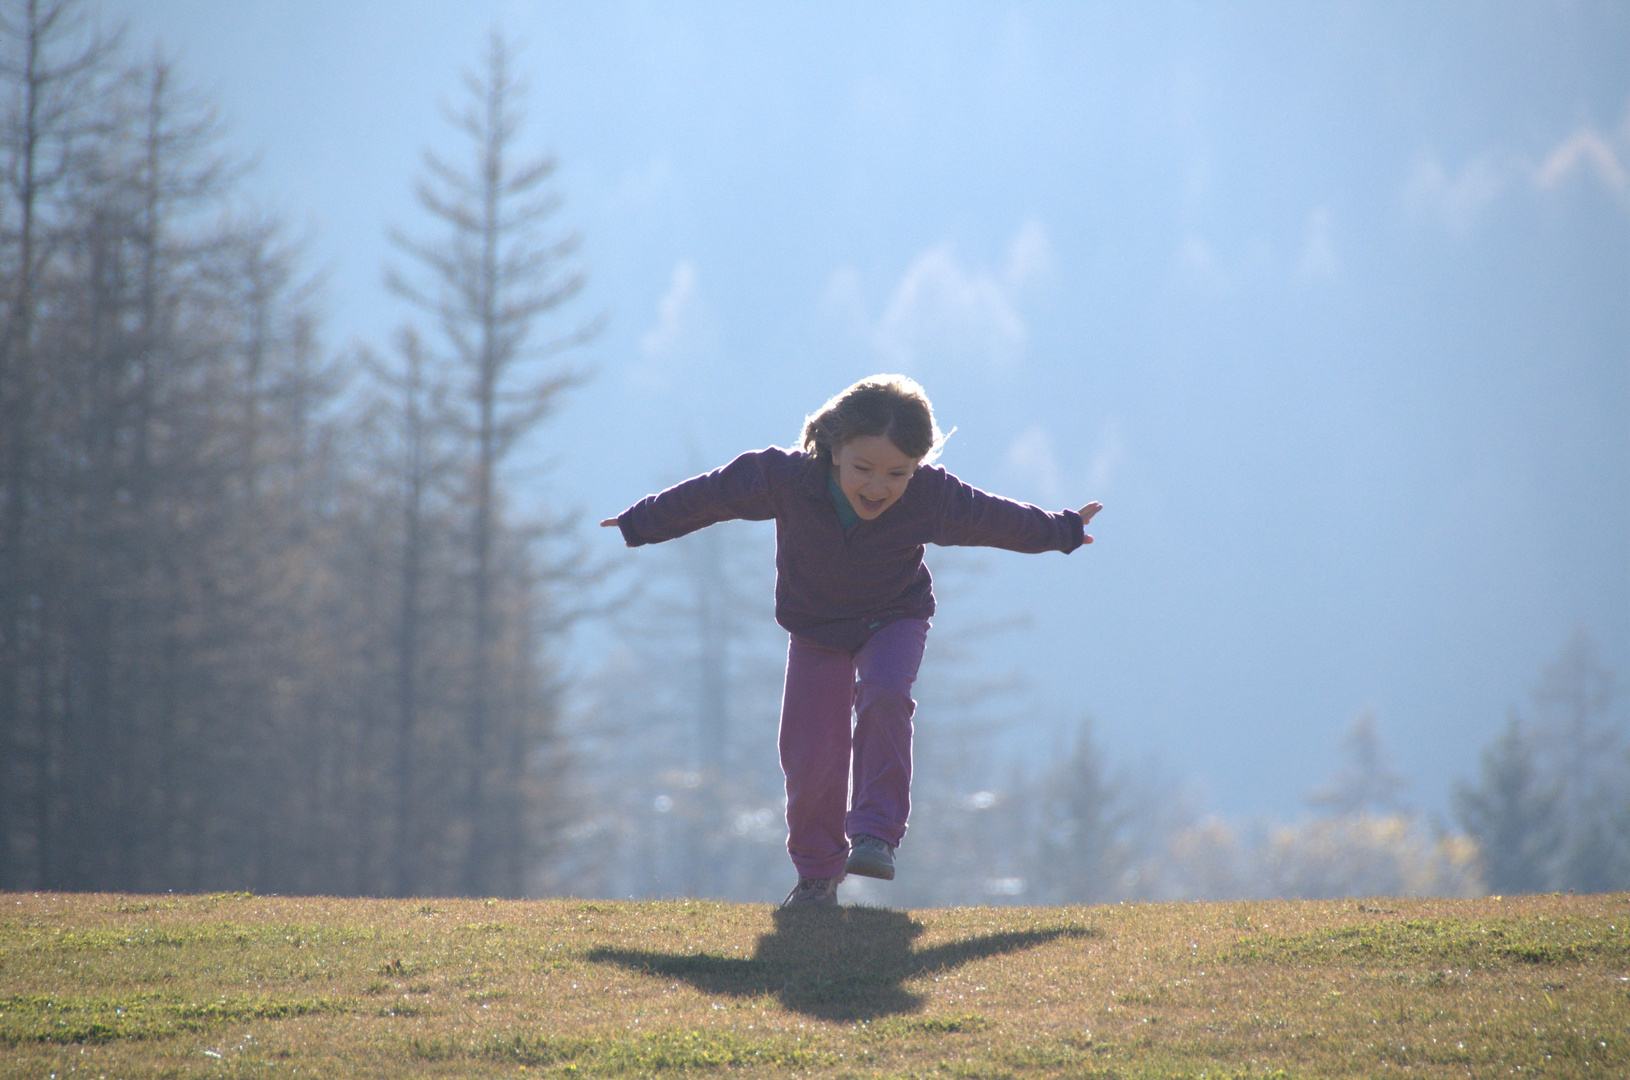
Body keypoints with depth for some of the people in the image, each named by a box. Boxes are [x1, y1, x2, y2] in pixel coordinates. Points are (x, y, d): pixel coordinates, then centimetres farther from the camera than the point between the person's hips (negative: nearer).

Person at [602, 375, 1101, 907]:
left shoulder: (933, 498, -25)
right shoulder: (785, 479, -28)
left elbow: (994, 519, -5)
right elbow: (711, 495, -13)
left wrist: (1062, 531, 11)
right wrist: (637, 525, -1)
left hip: (893, 622, -1)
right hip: (816, 628, 1)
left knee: (884, 695, -32)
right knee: (810, 758, -5)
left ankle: (876, 833, -24)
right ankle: (818, 874, 18)